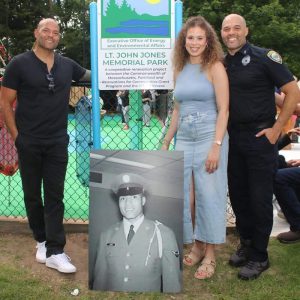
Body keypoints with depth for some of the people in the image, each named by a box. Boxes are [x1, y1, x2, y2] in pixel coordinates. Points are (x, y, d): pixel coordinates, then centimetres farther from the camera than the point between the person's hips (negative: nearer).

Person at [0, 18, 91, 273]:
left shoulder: (67, 65, 6)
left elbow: (91, 75, 26)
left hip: (57, 142, 2)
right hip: (29, 142, -1)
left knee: (55, 196, 1)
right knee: (32, 194, 10)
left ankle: (54, 252, 4)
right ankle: (42, 241, 29)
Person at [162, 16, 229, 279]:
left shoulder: (215, 67, -4)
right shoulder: (180, 69, 12)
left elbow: (223, 110, -9)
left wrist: (216, 146, -18)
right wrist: (166, 142, 14)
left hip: (209, 139, -5)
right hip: (184, 141, 6)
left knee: (209, 196, 1)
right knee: (182, 196, 8)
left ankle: (209, 254, 17)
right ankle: (196, 247, 26)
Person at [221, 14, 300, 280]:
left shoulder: (263, 57, -8)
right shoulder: (221, 64, 8)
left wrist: (276, 128, -12)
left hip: (259, 137, -5)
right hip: (233, 138, 6)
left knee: (259, 198, 1)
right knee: (238, 195, 13)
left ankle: (259, 257, 15)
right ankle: (246, 244, 31)